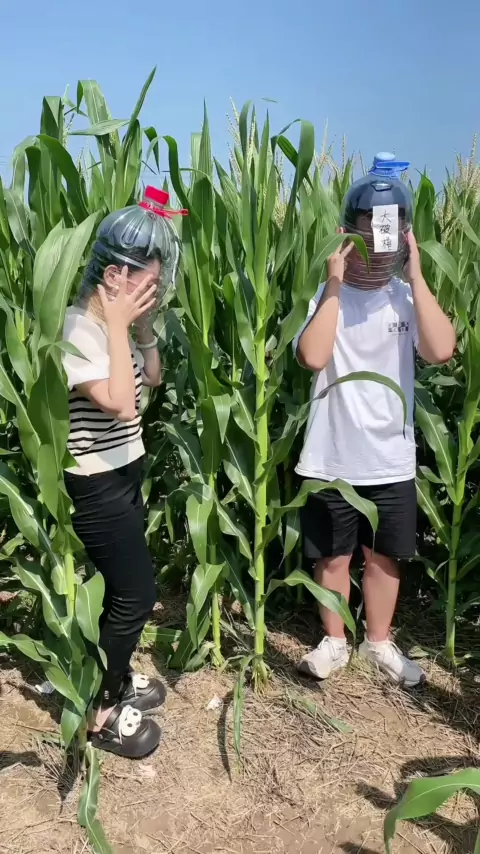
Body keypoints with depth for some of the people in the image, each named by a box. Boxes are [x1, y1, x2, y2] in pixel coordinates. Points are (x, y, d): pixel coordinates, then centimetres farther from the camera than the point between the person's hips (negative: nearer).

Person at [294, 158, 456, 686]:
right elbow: (312, 357, -23)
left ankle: (379, 642, 38)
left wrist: (415, 274, -18)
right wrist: (335, 284, -21)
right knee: (332, 555, 14)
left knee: (385, 556, 17)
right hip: (331, 458, -1)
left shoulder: (407, 297, -2)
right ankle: (334, 642, 35)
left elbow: (442, 350, -19)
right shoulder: (326, 295, -6)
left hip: (391, 460, 2)